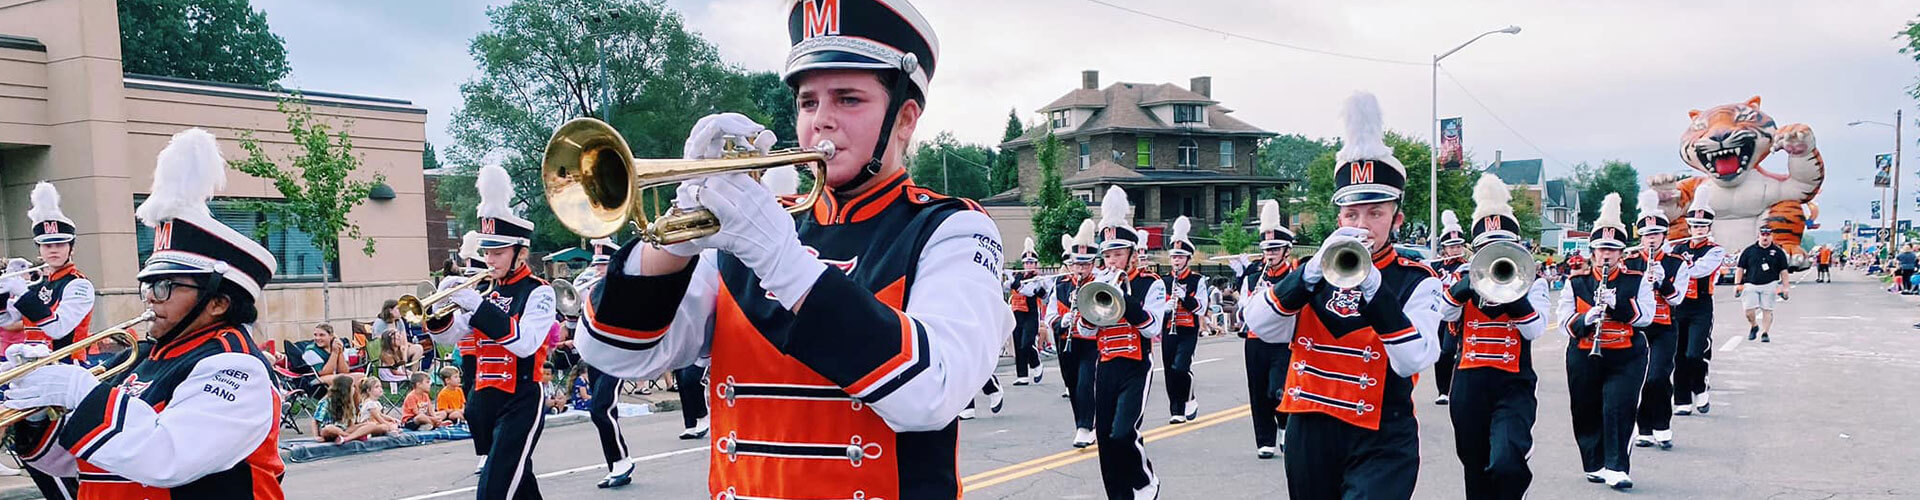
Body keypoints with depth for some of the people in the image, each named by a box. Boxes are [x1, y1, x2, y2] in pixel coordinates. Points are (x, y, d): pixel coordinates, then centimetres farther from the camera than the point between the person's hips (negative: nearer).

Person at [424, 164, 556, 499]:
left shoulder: (538, 292, -9)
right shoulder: (485, 290, 11)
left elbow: (525, 343, -25)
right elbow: (448, 337, 11)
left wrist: (479, 306, -27)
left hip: (520, 402, -7)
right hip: (484, 400, 7)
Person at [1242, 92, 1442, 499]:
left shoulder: (1416, 281, -3)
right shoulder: (1312, 270, 6)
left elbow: (1413, 361, -18)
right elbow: (1260, 326, -10)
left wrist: (1372, 286, -26)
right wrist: (1314, 271, -22)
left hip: (1380, 444, -4)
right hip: (1309, 435, 4)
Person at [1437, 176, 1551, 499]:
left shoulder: (1531, 280, 6)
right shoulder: (1462, 277, 9)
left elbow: (1535, 330, -8)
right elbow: (1445, 312, -10)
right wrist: (1470, 281, -21)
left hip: (1514, 385, -2)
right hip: (1469, 384, 2)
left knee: (1506, 464, -22)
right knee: (1476, 468, 12)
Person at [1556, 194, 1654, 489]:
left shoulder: (1637, 282, 4)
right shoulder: (1576, 284, 5)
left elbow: (1645, 316, -8)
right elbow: (1565, 323, 0)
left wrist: (1617, 302, -22)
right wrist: (1586, 319, -20)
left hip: (1626, 358, -2)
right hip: (1584, 357, 2)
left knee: (1618, 409, -12)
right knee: (1588, 413, 7)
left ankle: (1616, 468, -8)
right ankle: (1595, 464, 23)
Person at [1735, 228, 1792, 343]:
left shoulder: (1778, 252, 8)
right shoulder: (1748, 251, 8)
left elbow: (1784, 271, 10)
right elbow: (1740, 268, 9)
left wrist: (1785, 287, 4)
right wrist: (1738, 284, 1)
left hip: (1770, 285, 0)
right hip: (1751, 285, 0)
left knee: (1767, 310, -4)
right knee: (1749, 309, -8)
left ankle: (1765, 333, 5)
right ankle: (1754, 326, 19)